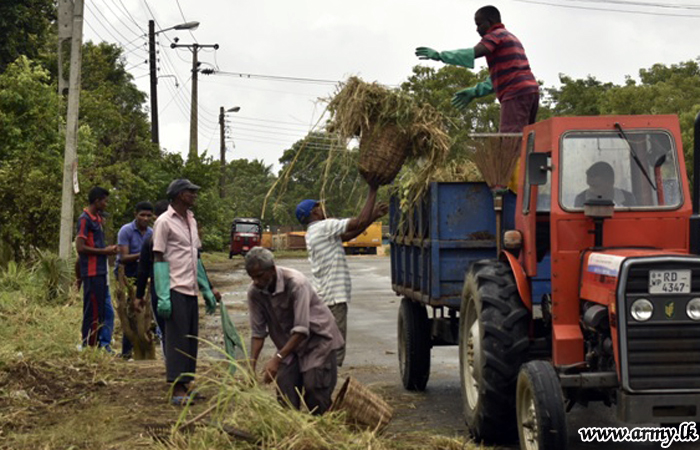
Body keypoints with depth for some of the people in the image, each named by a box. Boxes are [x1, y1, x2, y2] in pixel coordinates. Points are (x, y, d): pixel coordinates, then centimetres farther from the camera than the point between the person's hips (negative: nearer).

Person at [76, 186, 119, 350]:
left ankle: (101, 344, 17)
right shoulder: (85, 219, -11)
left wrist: (108, 249, 8)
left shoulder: (97, 218, 17)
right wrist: (104, 251, -12)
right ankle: (88, 347, -2)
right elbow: (80, 247, -17)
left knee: (101, 311, 11)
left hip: (100, 271, 9)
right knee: (93, 311, -6)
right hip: (91, 273, -9)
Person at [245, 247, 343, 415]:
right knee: (284, 386, -4)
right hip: (290, 342, 5)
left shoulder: (296, 283, -31)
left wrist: (277, 358, -38)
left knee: (314, 387, -12)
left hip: (317, 336, -5)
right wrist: (252, 364, -21)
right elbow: (258, 331, -10)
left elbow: (301, 329, -33)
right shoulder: (254, 292, -14)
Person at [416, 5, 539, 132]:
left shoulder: (496, 35, 0)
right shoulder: (511, 38, 29)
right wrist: (475, 92, 26)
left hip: (516, 94, -9)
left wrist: (439, 55, -14)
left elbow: (472, 54, -17)